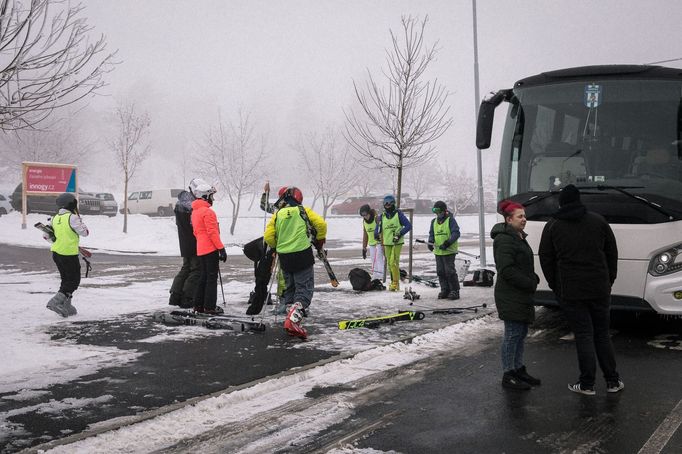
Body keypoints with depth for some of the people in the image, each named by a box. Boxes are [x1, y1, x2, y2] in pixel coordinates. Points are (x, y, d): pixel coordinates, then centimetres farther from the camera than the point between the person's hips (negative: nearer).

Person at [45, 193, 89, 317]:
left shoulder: (55, 218, 7)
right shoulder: (72, 218, -15)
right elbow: (85, 232, -10)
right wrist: (79, 220, 1)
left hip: (56, 253, 8)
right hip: (69, 254, -8)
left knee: (66, 279, 19)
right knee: (74, 281, 2)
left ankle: (66, 307, 20)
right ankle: (56, 301, -11)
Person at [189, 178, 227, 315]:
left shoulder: (194, 212, 14)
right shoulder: (207, 211, -15)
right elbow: (212, 232, -18)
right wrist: (221, 248, -16)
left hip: (201, 249, 9)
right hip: (211, 249, -9)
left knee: (204, 276, 15)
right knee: (212, 277, -4)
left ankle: (198, 305, 17)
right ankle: (210, 307, -4)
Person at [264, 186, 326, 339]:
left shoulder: (277, 214, 7)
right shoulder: (303, 211, 0)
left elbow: (268, 237, 2)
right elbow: (321, 224, -8)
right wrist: (320, 240, 9)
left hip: (284, 257, 4)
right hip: (302, 255, -4)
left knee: (289, 288, 19)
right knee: (304, 289, -3)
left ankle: (291, 319, 17)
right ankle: (293, 320, -20)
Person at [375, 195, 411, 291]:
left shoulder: (398, 214, -2)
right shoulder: (382, 216, 10)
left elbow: (408, 226, -4)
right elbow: (377, 229, 10)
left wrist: (400, 234, -15)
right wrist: (377, 234, -12)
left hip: (397, 242, -5)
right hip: (387, 243, 5)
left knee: (393, 262, -14)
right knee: (389, 264, 8)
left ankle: (396, 283, -9)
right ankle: (393, 282, 18)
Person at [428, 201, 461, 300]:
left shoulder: (450, 220, -7)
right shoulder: (434, 222, 14)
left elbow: (456, 233, -14)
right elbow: (431, 234, 18)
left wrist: (447, 243, -24)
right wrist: (430, 242, -3)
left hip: (449, 251, -7)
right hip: (438, 251, 7)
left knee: (450, 271, -8)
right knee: (440, 271, 8)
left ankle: (455, 291, 1)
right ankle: (445, 290, 17)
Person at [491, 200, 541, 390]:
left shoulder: (519, 237, 17)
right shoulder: (504, 240, -16)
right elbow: (506, 270, -22)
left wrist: (533, 278, 8)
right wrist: (530, 283, -17)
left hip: (521, 295, 10)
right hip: (510, 296, -10)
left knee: (521, 332, 15)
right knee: (513, 334, -5)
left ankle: (518, 369, 26)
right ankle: (508, 376, 2)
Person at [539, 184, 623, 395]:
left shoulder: (552, 227, 0)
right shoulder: (598, 221, 6)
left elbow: (546, 259, 1)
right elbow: (612, 253, 9)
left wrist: (555, 286, 10)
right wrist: (609, 280, 17)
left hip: (570, 290, -2)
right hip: (599, 288, 2)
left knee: (583, 335, 2)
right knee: (602, 333, 12)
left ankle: (587, 384, 3)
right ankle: (612, 381, 15)